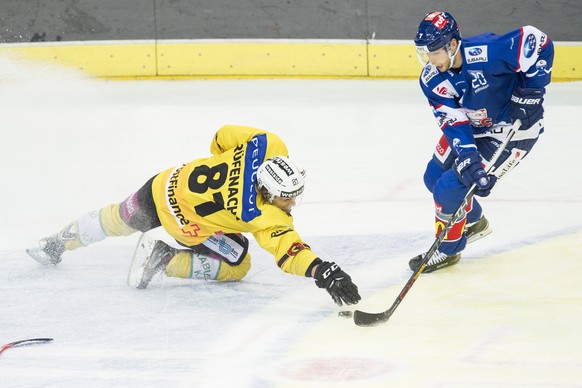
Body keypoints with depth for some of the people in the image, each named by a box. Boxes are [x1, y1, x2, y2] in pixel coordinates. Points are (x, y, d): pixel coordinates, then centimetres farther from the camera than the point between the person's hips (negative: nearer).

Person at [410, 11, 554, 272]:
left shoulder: (487, 52, -34)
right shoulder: (431, 80, -14)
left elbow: (538, 43, -28)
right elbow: (453, 121, -19)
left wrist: (531, 90, -25)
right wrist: (467, 156, -34)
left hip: (513, 129, -8)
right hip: (472, 127, 8)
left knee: (450, 187, -14)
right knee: (434, 177, 14)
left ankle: (448, 251, 11)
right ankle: (474, 221, 41)